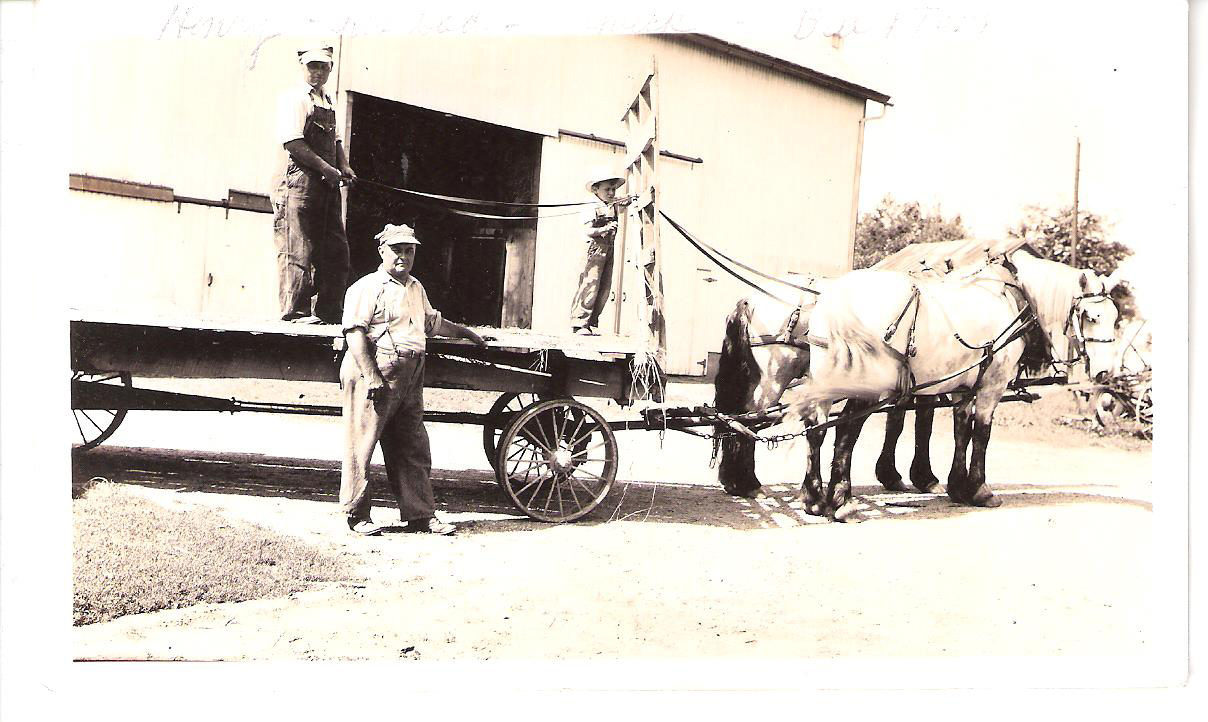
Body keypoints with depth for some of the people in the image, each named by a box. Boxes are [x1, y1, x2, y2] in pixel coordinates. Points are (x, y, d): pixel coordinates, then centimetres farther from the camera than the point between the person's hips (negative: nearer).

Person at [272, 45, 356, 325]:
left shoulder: (328, 102, 20)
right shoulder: (295, 98, -5)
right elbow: (293, 143, -15)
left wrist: (344, 166, 9)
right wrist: (326, 168, -16)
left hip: (327, 185, 8)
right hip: (300, 181, -8)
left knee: (336, 249, 8)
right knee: (298, 249, -7)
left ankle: (329, 313, 14)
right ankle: (295, 311, -4)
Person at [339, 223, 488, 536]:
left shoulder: (416, 288, 21)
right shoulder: (367, 288, -5)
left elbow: (432, 323, 39)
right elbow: (355, 334, -15)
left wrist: (465, 332, 47)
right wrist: (372, 376, -23)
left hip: (411, 379, 8)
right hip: (374, 374, -7)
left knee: (414, 450, 8)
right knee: (362, 445, -2)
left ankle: (420, 515, 15)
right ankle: (357, 515, 8)